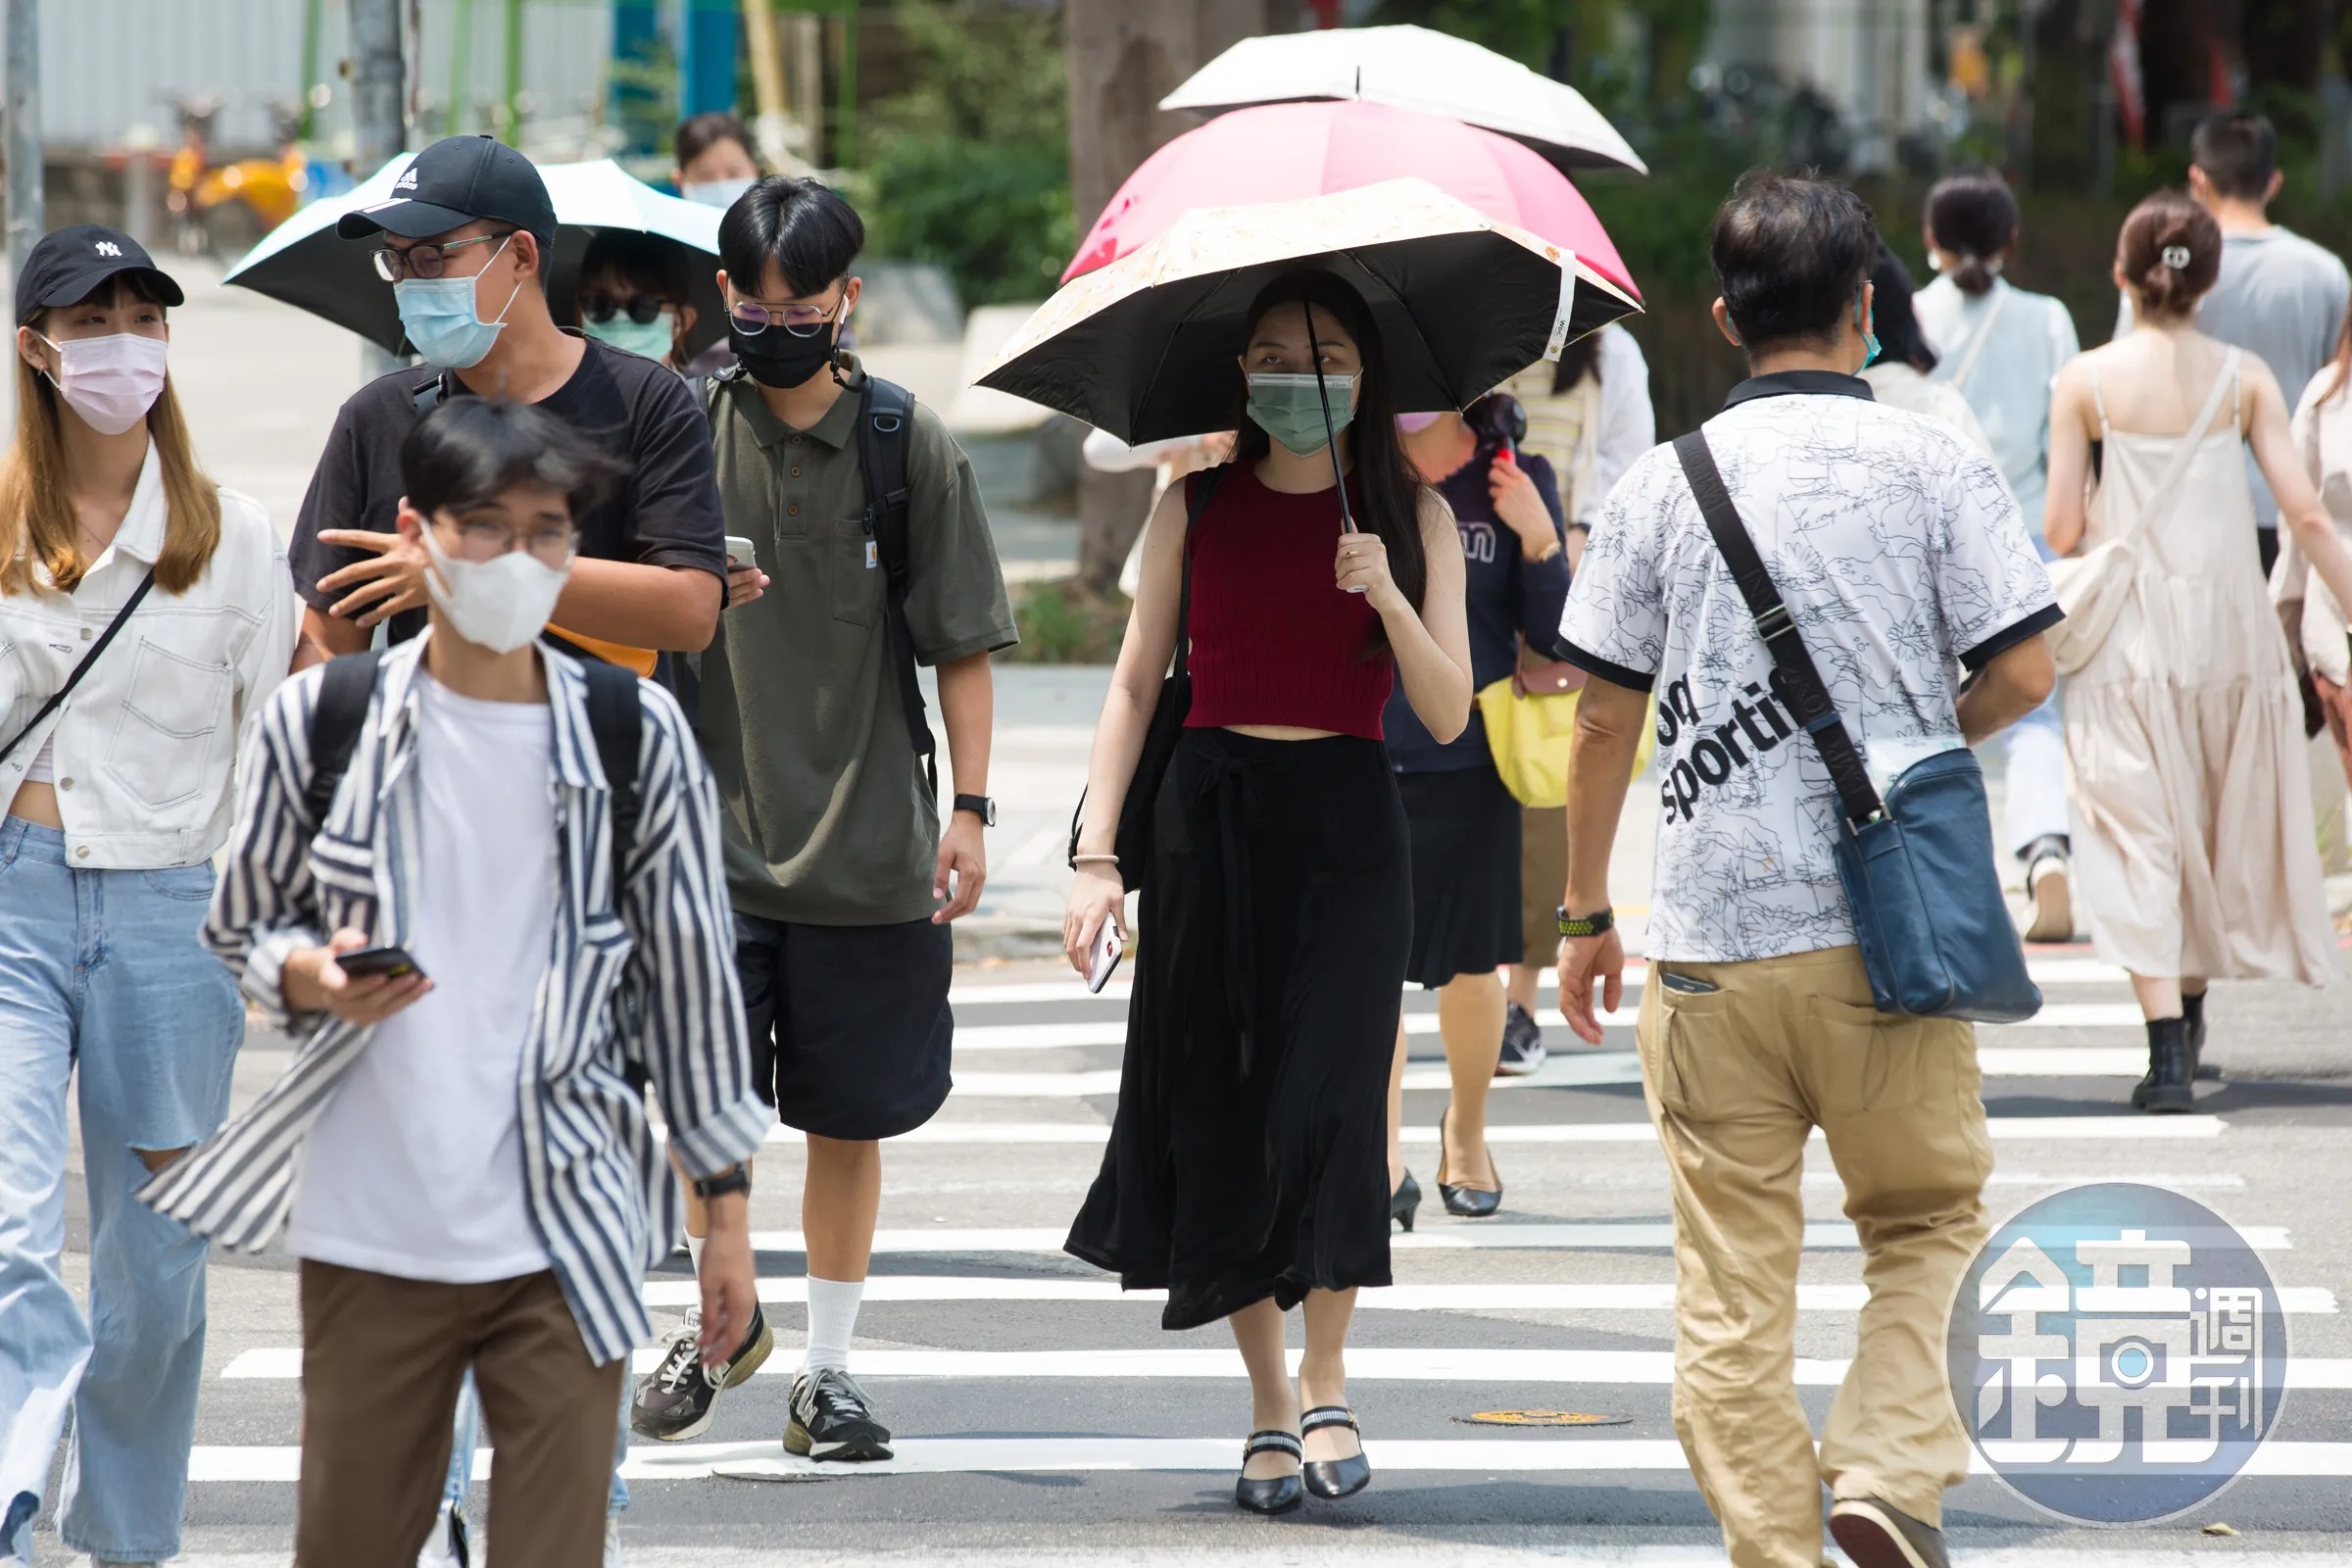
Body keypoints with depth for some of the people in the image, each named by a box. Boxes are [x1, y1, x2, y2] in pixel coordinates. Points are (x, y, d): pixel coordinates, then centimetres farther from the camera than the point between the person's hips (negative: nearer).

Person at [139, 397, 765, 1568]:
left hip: (562, 1239, 0)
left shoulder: (634, 734, 1)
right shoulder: (318, 721, 0)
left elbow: (691, 972, 7)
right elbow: (238, 929, 11)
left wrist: (726, 1203, 7)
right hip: (368, 1236, 0)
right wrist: (306, 976, -13)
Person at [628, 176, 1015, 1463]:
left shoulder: (910, 446, 1)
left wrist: (969, 804, -1)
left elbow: (963, 642, 4)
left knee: (849, 1116, 6)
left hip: (866, 841, 0)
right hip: (714, 827, 0)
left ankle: (828, 1368, 17)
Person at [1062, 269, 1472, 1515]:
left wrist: (1387, 595, -18)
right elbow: (1135, 683, 7)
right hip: (1210, 815, 2)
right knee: (1219, 1113, 0)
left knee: (1324, 1096, -14)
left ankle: (1328, 1388, 0)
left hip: (1345, 819, -1)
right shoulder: (1197, 508, 6)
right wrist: (1096, 853, -1)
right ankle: (1269, 1403, 11)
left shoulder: (1412, 515, 4)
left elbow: (1448, 713, -2)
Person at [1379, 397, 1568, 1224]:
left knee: (1469, 962, 12)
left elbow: (1553, 638, -1)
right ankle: (1384, 1160, -8)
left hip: (1467, 761, 0)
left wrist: (1540, 541, -15)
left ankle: (1467, 1131, 35)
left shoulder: (1513, 482, 0)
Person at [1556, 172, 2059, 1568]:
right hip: (1889, 927, -1)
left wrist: (1588, 913, 15)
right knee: (1928, 1219, 14)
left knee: (1734, 1275, 6)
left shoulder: (1664, 485, 3)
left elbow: (1605, 717, 4)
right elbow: (2022, 674, -4)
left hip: (1712, 934, 1)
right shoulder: (1935, 467, -1)